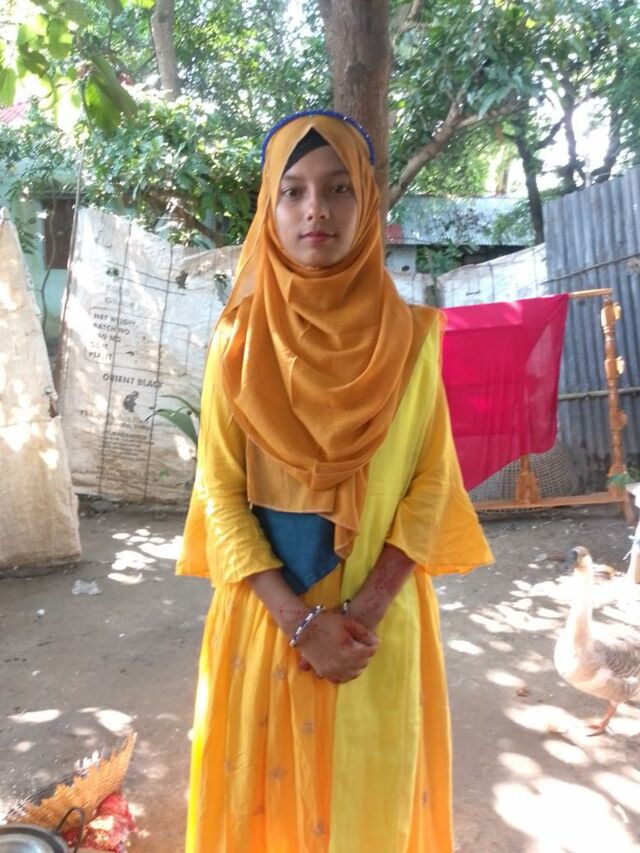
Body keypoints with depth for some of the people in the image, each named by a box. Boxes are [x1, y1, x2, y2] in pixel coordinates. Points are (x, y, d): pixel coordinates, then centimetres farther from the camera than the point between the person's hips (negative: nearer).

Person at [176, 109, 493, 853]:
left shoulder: (409, 337, -3)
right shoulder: (238, 340, -4)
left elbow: (430, 483, -4)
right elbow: (219, 492, -6)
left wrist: (365, 610, -15)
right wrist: (300, 618, -15)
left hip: (379, 615, 0)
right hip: (267, 611, 0)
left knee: (370, 791, 14)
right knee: (270, 790, 15)